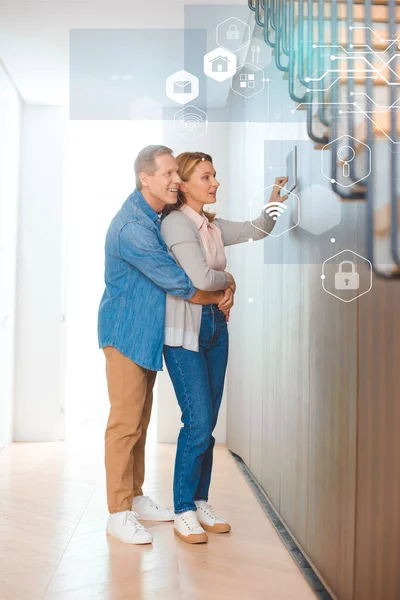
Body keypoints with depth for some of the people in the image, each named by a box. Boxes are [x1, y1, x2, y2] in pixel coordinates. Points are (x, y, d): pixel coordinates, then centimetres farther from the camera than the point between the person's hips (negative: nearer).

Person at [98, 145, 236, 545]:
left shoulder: (161, 215, 7)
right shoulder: (132, 228, -24)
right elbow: (182, 287, -23)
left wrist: (224, 284, -5)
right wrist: (222, 292, -7)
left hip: (147, 332, 9)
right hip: (125, 332, -9)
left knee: (140, 419, 15)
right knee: (125, 422, -4)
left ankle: (135, 497, 27)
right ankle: (118, 513, 6)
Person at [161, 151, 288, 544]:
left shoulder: (213, 226, 12)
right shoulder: (176, 222, -12)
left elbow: (256, 230, 18)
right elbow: (200, 278, -21)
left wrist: (274, 201, 1)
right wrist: (226, 278, 0)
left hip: (215, 327, 7)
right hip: (184, 331, -7)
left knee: (207, 423, 10)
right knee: (198, 423, -8)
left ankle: (201, 502, 22)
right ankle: (183, 512, 6)